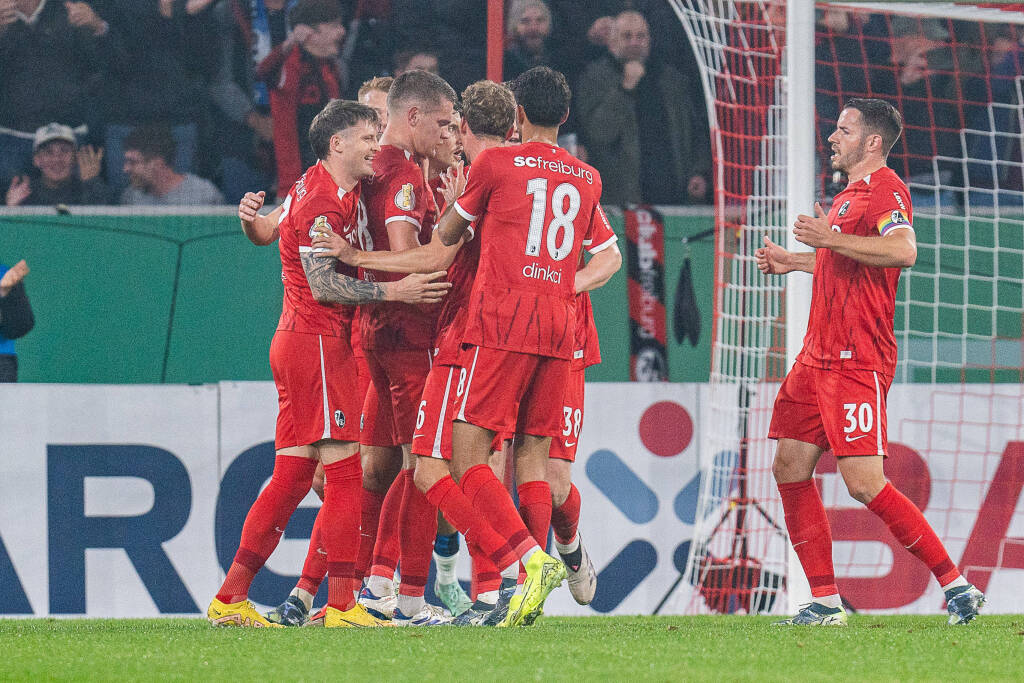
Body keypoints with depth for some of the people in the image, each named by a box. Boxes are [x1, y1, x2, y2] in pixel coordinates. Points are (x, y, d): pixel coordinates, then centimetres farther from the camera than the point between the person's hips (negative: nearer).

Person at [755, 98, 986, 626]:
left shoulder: (885, 191, -11)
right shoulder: (849, 195, 19)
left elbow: (903, 250, -31)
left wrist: (830, 239, -28)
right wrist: (793, 262, 32)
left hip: (858, 360, -10)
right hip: (819, 357, 10)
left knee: (864, 483, -15)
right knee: (790, 468, 5)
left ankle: (954, 584, -6)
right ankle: (825, 602, 8)